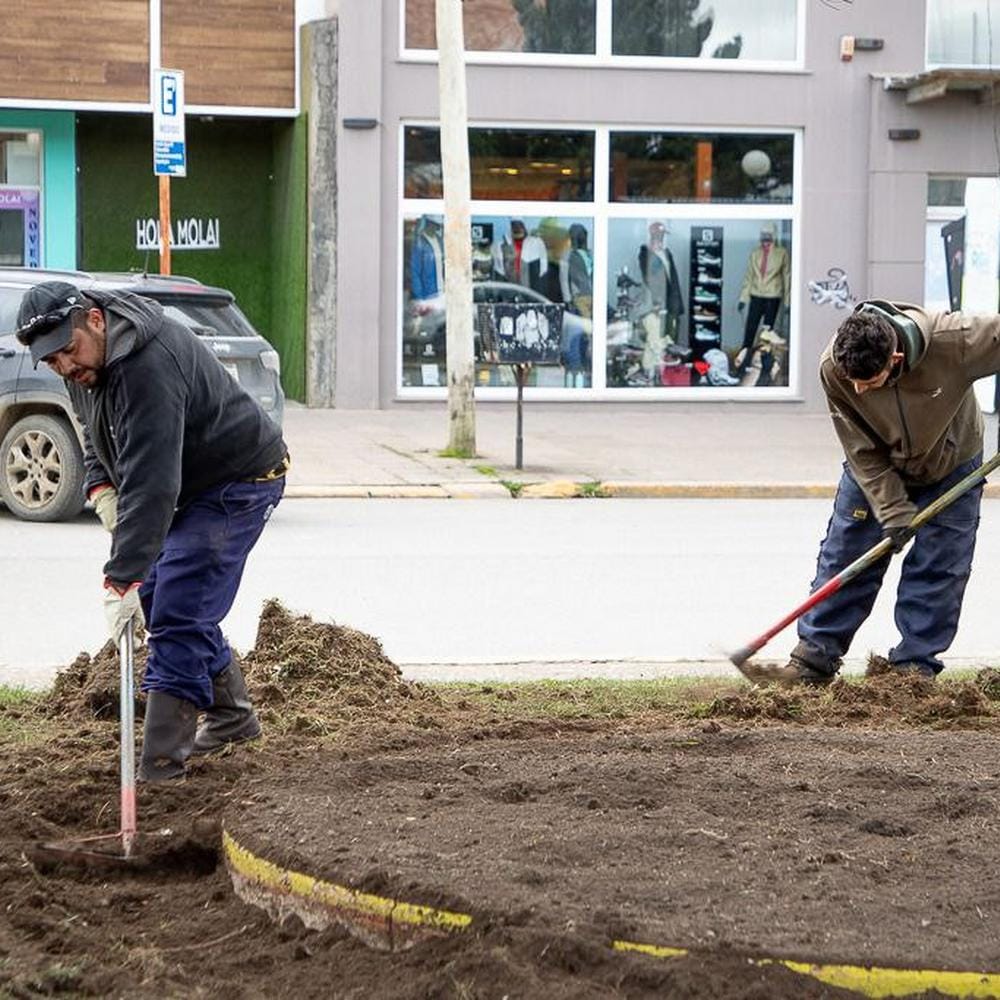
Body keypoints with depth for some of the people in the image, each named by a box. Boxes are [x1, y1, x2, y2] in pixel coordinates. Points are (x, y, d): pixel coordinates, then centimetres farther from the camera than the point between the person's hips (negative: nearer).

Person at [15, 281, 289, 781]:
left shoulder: (148, 368, -35)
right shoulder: (85, 360, -4)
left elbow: (151, 485, -40)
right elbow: (93, 431, 17)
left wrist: (122, 579, -42)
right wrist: (101, 487, -2)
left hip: (239, 482, -10)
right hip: (191, 486, 10)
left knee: (177, 616, -15)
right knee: (156, 594, 15)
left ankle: (160, 764, -14)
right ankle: (231, 716, 30)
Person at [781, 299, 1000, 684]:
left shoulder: (954, 340, -40)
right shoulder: (834, 370, -32)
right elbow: (863, 452, -22)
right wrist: (893, 510, -24)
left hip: (950, 467, -1)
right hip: (877, 468, 1)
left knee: (938, 567, -2)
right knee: (843, 554, 2)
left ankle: (916, 664, 8)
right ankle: (816, 653, 12)